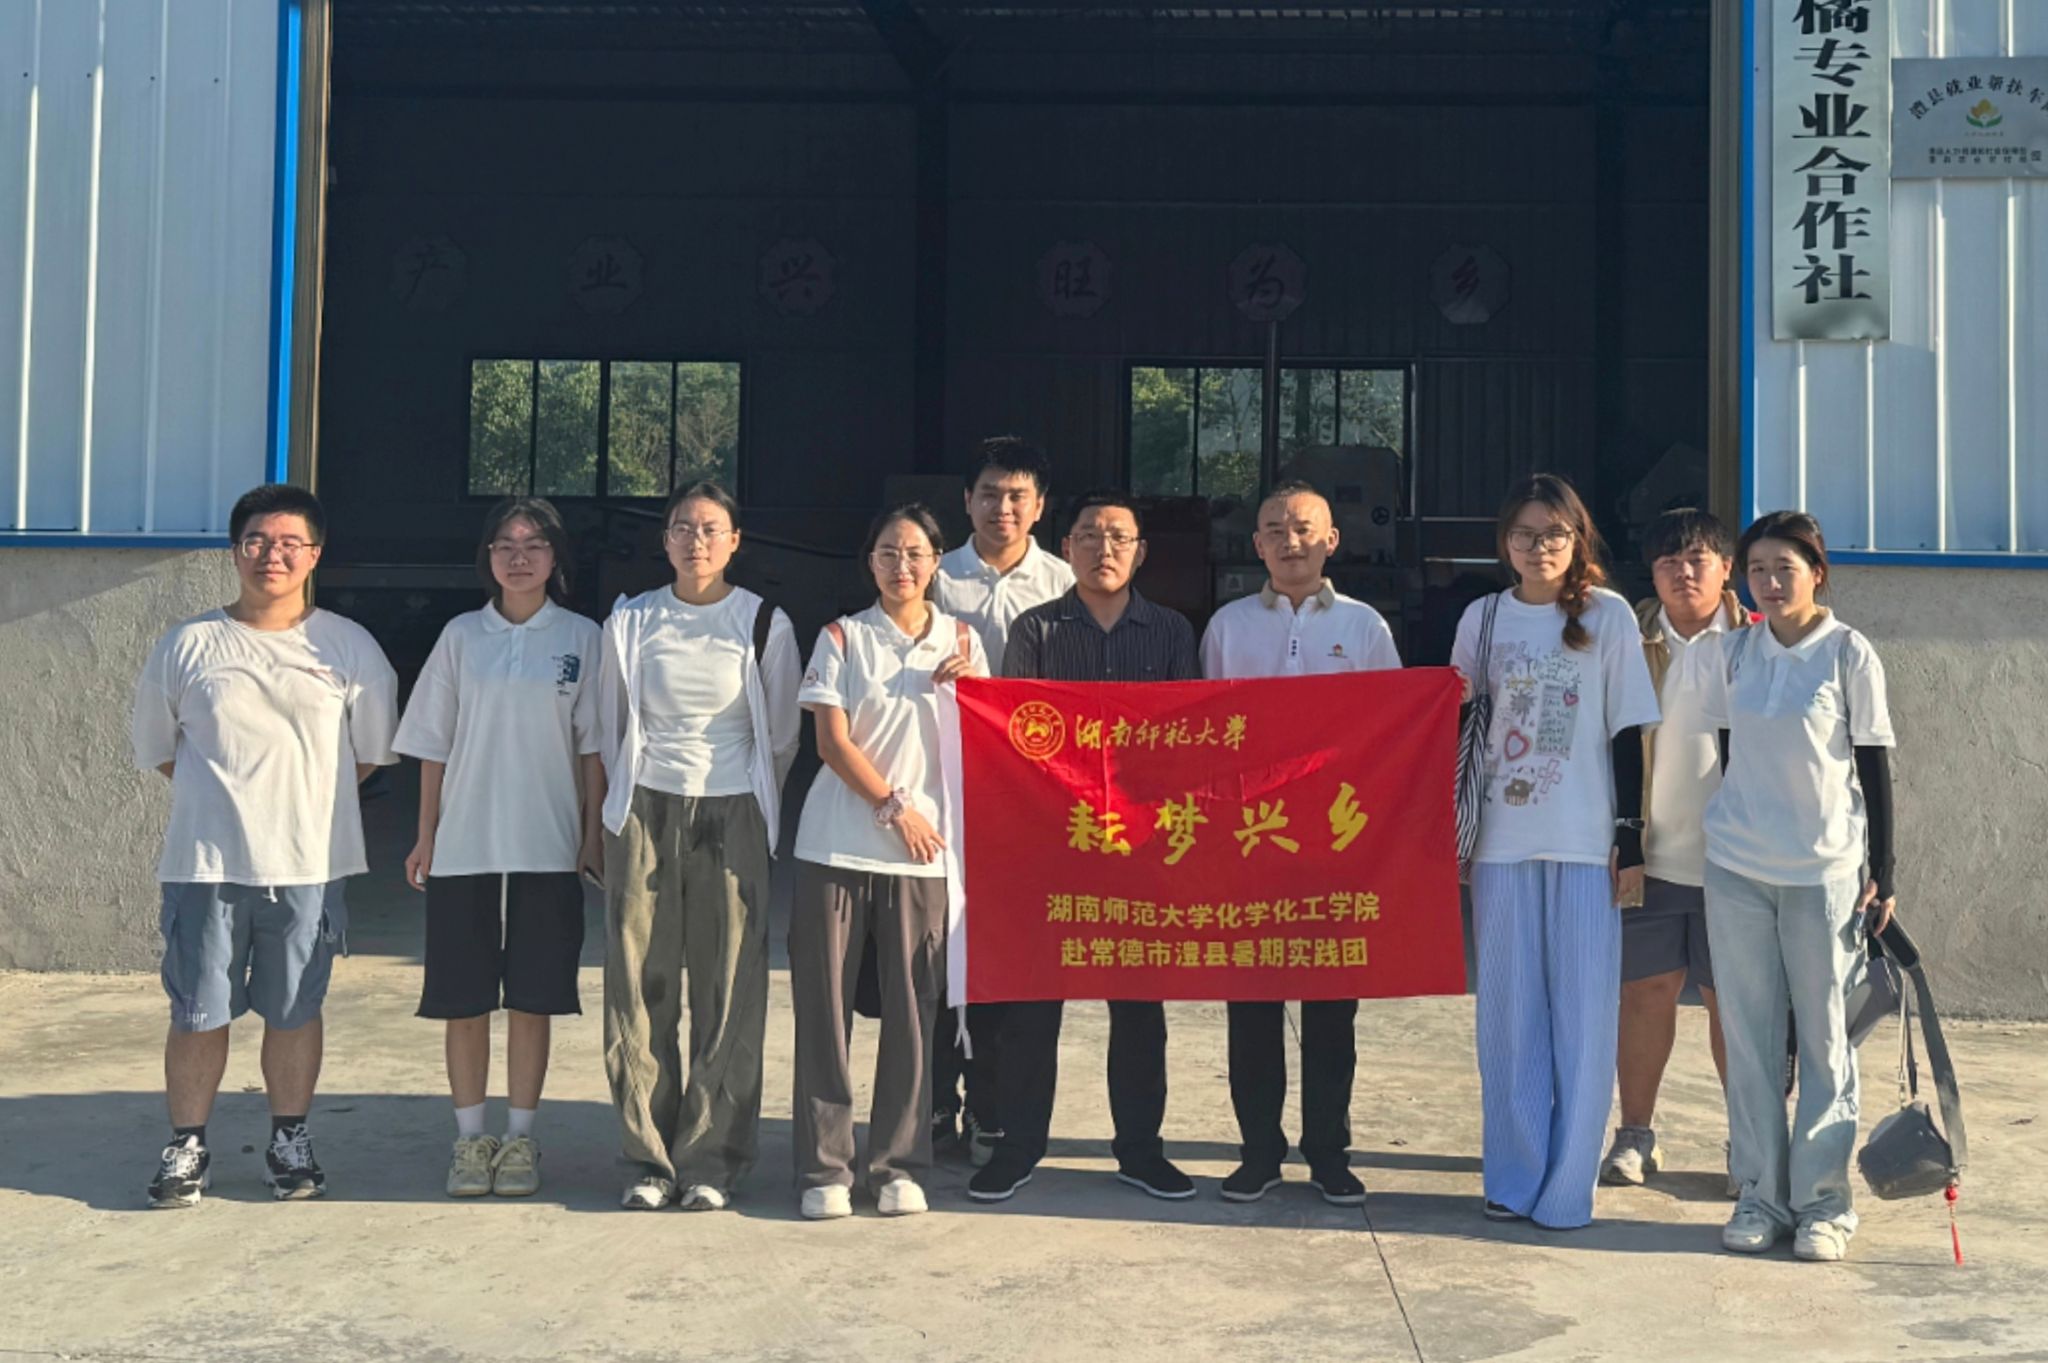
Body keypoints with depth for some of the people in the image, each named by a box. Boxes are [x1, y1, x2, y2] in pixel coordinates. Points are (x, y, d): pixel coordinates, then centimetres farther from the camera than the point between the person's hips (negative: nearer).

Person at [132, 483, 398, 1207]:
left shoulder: (349, 647, 3)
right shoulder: (188, 645, 4)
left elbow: (371, 750, 10)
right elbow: (158, 747, 13)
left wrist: (304, 796, 5)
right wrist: (225, 794, 8)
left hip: (308, 862, 0)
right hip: (205, 861, 0)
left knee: (294, 1010, 9)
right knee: (197, 1011, 4)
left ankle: (290, 1140, 23)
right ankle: (186, 1146, 18)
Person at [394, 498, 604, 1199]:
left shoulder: (581, 638, 3)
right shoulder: (462, 636, 6)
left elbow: (593, 745, 5)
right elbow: (434, 745, 8)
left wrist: (594, 834, 0)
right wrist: (425, 837, 5)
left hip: (548, 846, -1)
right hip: (464, 845, 1)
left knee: (532, 998, 3)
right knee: (464, 999, 4)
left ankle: (520, 1139, 14)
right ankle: (470, 1139, 16)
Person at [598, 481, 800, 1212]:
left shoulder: (765, 624, 3)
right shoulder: (630, 622, 7)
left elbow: (782, 738, 10)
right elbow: (611, 727, 16)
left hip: (731, 817, -1)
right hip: (646, 815, 1)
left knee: (729, 993, -2)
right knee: (641, 987, 0)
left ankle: (711, 1159, 6)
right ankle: (649, 1159, 8)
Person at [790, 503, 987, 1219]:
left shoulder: (962, 641, 12)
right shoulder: (842, 637, 6)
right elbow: (833, 740, -2)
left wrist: (966, 684, -4)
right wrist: (894, 805, -9)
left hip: (923, 849, 2)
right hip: (837, 845, -1)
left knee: (912, 1007, 1)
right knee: (824, 1004, -1)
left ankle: (898, 1166, 11)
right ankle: (824, 1168, 7)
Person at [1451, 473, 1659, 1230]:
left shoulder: (1609, 616, 1)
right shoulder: (1483, 618, 8)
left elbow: (1626, 734, 1)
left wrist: (1631, 840, -4)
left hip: (1585, 843, -2)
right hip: (1501, 841, 2)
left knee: (1581, 1012, 0)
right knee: (1509, 1011, 6)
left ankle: (1568, 1187, 8)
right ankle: (1514, 1178, 16)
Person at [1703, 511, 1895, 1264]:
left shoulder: (1848, 652, -5)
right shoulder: (1735, 651, 5)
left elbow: (1874, 764, -3)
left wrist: (1883, 872, -5)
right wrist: (1737, 827, 13)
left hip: (1826, 869, -3)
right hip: (1737, 866, 3)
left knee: (1825, 1035, 3)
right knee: (1749, 1034, 6)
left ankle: (1824, 1201, 11)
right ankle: (1760, 1194, 15)